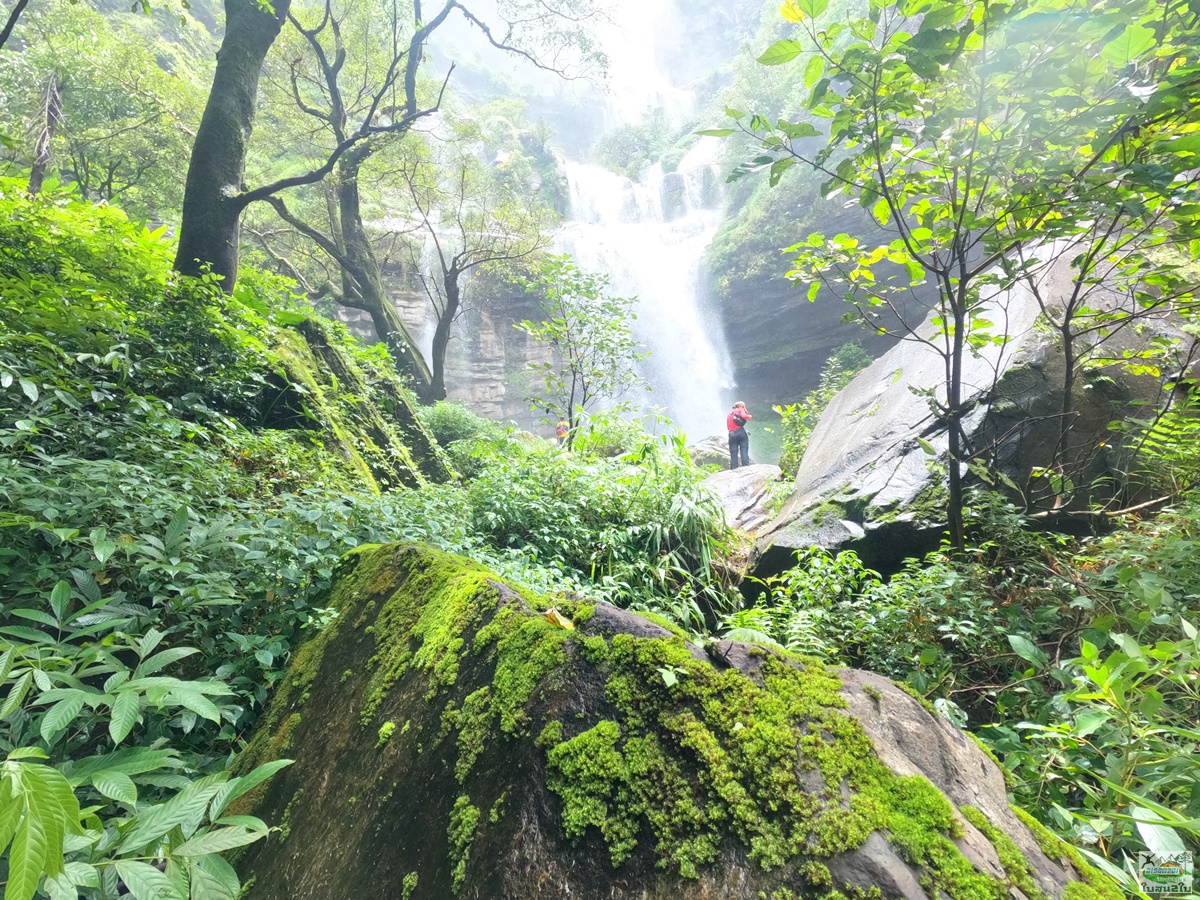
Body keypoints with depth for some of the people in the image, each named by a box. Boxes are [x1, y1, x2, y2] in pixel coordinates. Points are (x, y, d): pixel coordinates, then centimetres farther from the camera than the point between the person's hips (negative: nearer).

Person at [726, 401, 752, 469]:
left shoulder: (729, 414, 28)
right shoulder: (740, 410, 12)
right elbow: (744, 416, -10)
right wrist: (750, 417, 8)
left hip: (732, 434, 4)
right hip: (740, 432, -4)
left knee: (733, 454, 2)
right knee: (744, 451, -8)